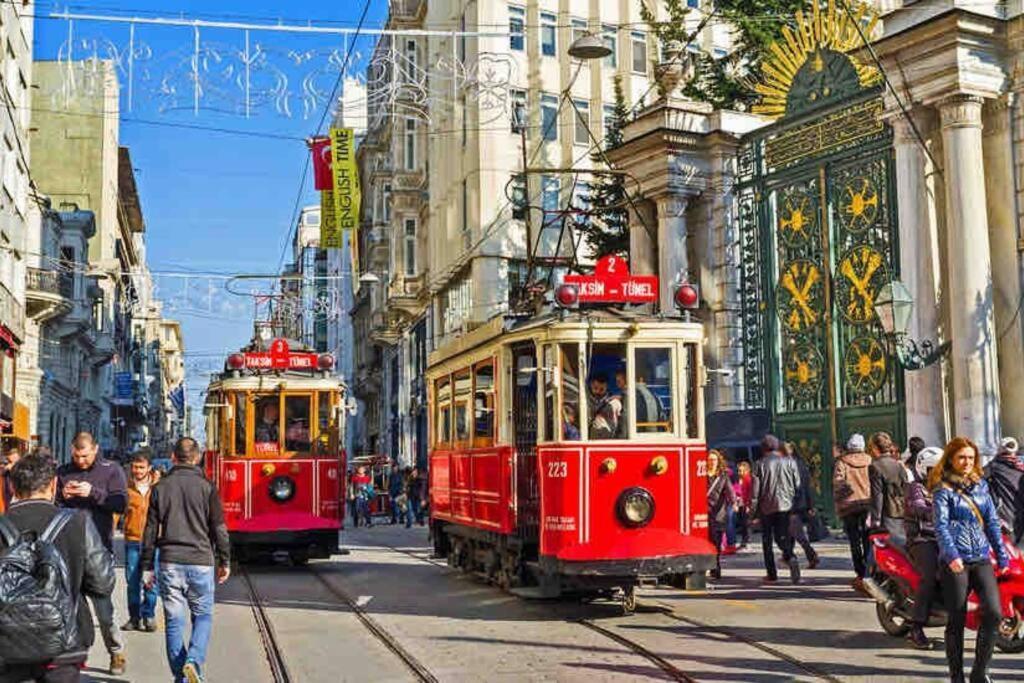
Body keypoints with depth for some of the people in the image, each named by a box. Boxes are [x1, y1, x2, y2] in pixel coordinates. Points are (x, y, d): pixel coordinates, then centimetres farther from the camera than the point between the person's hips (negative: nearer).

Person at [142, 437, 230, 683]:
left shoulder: (160, 488, 5)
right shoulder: (206, 487, -1)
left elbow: (150, 531, 6)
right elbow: (219, 529, 1)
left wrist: (147, 566, 12)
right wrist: (224, 561, 11)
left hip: (169, 563, 2)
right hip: (201, 561, -2)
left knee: (174, 620, 8)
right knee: (203, 616, 10)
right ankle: (193, 661, -11)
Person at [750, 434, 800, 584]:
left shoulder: (760, 464, -4)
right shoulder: (789, 462, 2)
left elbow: (755, 488, -5)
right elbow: (797, 484, 3)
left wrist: (753, 508, 3)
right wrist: (795, 505, 14)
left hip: (766, 507, -2)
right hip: (785, 505, 2)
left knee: (767, 540, 10)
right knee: (782, 536, 10)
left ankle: (772, 574, 9)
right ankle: (790, 558, -20)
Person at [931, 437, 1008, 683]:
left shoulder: (980, 485, 15)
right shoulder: (943, 489, -1)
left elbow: (992, 522, 17)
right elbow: (940, 525, -12)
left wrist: (1002, 555, 12)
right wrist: (951, 555, -26)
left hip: (982, 559, 4)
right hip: (955, 561, -4)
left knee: (994, 612, -11)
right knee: (957, 620, 0)